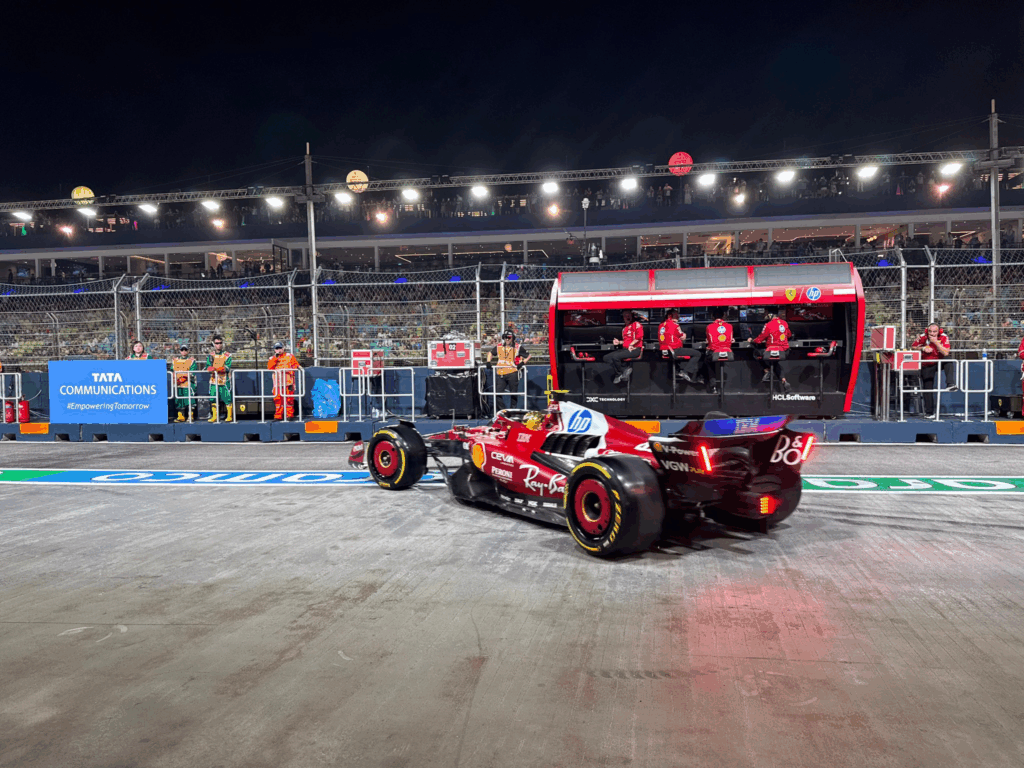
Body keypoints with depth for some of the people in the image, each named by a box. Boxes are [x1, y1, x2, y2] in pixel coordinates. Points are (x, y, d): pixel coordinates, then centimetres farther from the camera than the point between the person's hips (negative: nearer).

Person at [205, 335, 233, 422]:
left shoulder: (227, 355, 1)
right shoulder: (210, 355, 11)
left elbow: (227, 367, -11)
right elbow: (208, 367, 4)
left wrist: (216, 368, -25)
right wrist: (210, 368, -21)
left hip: (225, 381, -3)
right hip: (214, 381, 3)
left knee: (227, 399, -4)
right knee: (213, 399, 3)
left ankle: (229, 416, 5)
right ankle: (214, 416, 13)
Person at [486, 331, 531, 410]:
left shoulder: (518, 347, 2)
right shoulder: (498, 347, 12)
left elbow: (528, 355, 8)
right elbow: (490, 352, 28)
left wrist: (522, 363, -6)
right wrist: (488, 361, 13)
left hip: (512, 373, -3)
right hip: (500, 374, 3)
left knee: (513, 393, 3)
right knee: (498, 392, -1)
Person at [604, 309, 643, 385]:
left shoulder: (637, 325, 0)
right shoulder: (624, 327, 24)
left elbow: (639, 337, -14)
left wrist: (631, 345, -16)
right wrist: (619, 342, 17)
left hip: (635, 349, -8)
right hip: (625, 349, 8)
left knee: (615, 356, -31)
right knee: (606, 357, -11)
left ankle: (619, 374, -8)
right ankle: (625, 370, -18)